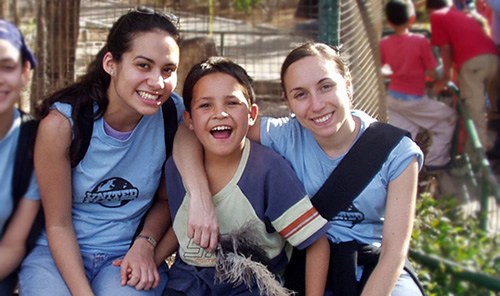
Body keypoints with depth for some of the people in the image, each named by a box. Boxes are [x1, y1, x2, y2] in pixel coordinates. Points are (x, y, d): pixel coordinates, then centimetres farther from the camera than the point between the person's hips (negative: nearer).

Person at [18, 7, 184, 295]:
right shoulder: (62, 122, -17)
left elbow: (165, 199, 5)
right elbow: (58, 225, -11)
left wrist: (145, 244, -13)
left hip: (130, 253, 0)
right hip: (58, 253, 0)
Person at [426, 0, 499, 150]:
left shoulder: (436, 16, 13)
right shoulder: (463, 14, 34)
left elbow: (445, 48, 6)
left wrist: (446, 76, 14)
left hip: (472, 61, -7)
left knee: (473, 108, -1)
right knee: (478, 104, 21)